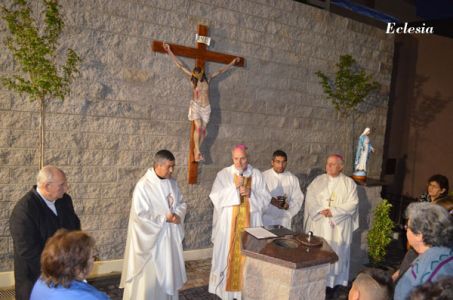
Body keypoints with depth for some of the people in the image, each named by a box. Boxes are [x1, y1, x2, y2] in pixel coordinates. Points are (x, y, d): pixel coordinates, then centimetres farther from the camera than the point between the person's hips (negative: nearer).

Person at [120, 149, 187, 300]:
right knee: (150, 275, 4)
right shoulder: (143, 185, -19)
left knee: (169, 271, 18)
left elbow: (181, 203, 10)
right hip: (151, 237, -7)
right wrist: (164, 218, -17)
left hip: (170, 235, 7)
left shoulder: (172, 183, 2)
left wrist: (177, 214, -11)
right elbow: (140, 215, -20)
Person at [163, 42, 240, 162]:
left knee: (203, 130, -1)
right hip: (196, 105, -3)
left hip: (206, 107, 3)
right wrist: (169, 51, -4)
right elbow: (180, 65, -3)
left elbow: (221, 70, 13)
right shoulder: (192, 78, -3)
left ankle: (197, 151, 9)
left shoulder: (208, 78, 3)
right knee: (198, 127, -18)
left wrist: (232, 63, 19)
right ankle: (197, 152, -15)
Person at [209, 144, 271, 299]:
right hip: (228, 224, -1)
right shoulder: (223, 174, -2)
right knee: (227, 255, 5)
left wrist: (250, 194, -18)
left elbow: (265, 199, 0)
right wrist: (234, 187, -20)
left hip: (250, 223, 1)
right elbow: (215, 197, -11)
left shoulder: (257, 175, 2)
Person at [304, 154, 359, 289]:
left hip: (339, 226, -2)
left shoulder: (349, 183, 1)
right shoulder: (318, 180, 7)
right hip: (319, 224, 2)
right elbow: (310, 198, -1)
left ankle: (335, 282, 12)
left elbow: (352, 203, -7)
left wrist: (333, 211, -16)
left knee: (336, 252, 1)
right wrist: (320, 210, -17)